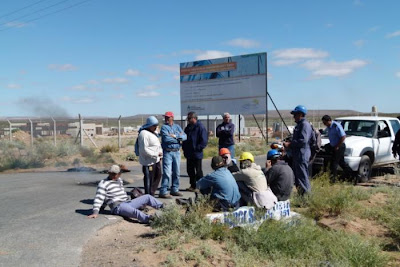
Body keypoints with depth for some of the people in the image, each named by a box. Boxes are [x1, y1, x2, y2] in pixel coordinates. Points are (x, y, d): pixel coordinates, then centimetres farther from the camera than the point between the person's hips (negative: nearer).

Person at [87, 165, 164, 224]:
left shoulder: (119, 180, 20)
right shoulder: (103, 183, -3)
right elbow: (98, 198, -11)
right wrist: (95, 212, -22)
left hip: (127, 203, 9)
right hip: (117, 206, -9)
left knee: (147, 197, 5)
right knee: (134, 211, -39)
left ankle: (163, 207, 10)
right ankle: (148, 219, -62)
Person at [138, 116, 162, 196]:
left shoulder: (154, 132, 14)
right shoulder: (144, 134, -18)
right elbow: (144, 149, -24)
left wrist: (160, 154, 11)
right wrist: (156, 154, -21)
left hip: (156, 160, 10)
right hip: (149, 161, -10)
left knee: (158, 176, 18)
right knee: (149, 179, -2)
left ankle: (152, 193, 31)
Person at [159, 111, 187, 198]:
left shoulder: (177, 127, 13)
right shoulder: (164, 127, -1)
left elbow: (184, 136, 0)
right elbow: (166, 139, -17)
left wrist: (175, 136, -14)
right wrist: (179, 139, -6)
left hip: (177, 152, 5)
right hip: (168, 152, -5)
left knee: (176, 172, 11)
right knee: (167, 173, -10)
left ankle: (174, 189, 23)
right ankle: (163, 192, -5)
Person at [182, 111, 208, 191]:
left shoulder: (200, 127, -12)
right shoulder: (188, 127, 12)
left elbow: (204, 140, -16)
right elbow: (185, 139, 20)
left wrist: (198, 148, -16)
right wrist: (184, 148, 10)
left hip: (197, 154, -8)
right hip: (188, 153, 8)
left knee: (198, 171, 2)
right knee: (190, 170, 13)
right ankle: (193, 185, 25)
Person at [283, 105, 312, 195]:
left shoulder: (305, 124, -14)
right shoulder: (299, 125, 19)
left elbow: (303, 141, -24)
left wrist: (289, 144, -18)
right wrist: (289, 142, 12)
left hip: (302, 155, -11)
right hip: (297, 155, 11)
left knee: (302, 177, -7)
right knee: (296, 177, 17)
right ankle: (300, 194, 26)